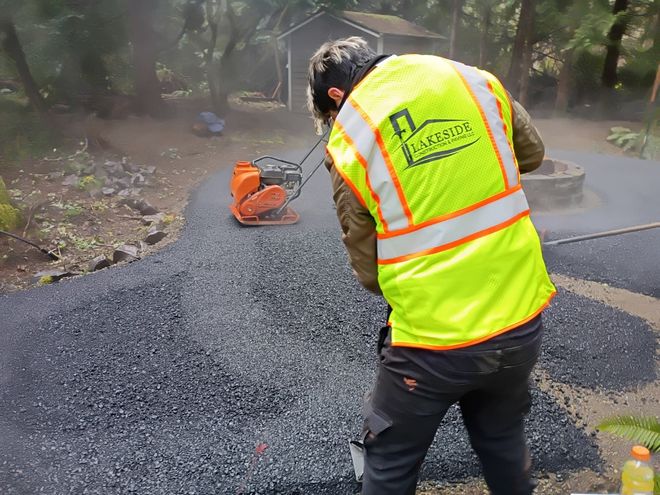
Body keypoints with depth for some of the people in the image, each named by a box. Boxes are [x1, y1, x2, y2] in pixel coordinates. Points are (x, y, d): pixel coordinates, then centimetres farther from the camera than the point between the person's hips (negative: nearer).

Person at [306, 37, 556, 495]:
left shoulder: (348, 141, -9)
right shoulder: (474, 79, 1)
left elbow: (369, 271, -3)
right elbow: (532, 154, 16)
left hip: (433, 340, -4)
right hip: (522, 319, 5)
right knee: (503, 440, 31)